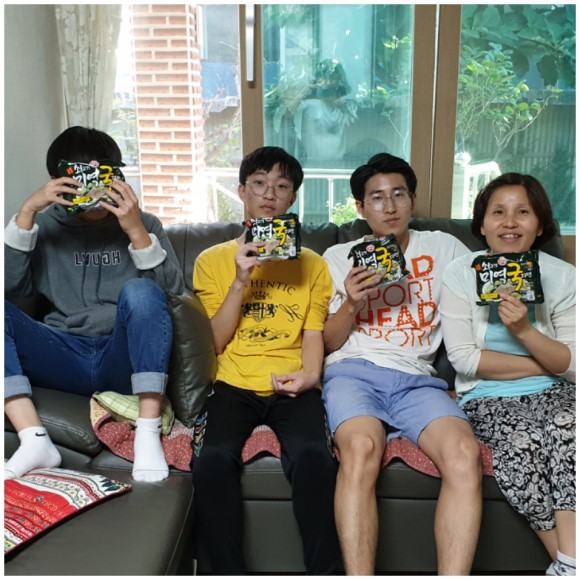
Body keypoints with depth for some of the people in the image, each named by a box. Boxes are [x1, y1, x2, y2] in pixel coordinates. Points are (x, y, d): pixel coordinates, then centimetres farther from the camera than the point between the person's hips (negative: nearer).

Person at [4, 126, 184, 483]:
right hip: (65, 358, 2)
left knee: (140, 290, -30)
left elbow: (173, 290, -5)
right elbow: (10, 286, -2)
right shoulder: (46, 227, 13)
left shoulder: (143, 223, 9)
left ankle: (149, 435, -30)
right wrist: (27, 211, -10)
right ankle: (35, 441, -27)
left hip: (125, 359, -2)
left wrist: (136, 231, -18)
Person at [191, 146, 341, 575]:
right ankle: (230, 573, -15)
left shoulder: (312, 264, 16)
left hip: (292, 388, 0)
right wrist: (241, 280, -7)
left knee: (313, 456, -31)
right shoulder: (213, 260, 13)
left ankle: (325, 573, -17)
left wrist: (309, 375, -14)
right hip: (234, 385, 0)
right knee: (212, 458, -30)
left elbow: (314, 336, 8)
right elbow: (214, 341, 5)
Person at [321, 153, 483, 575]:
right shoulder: (339, 257, 17)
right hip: (354, 371, -1)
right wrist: (350, 304, -6)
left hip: (418, 379, 1)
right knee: (361, 449, -35)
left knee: (465, 453, -31)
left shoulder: (444, 248, 19)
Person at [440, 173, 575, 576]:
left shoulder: (563, 277, 2)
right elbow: (464, 358, -10)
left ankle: (568, 564, -26)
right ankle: (567, 559, -13)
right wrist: (544, 364, -9)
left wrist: (524, 330, -22)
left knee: (566, 430, -32)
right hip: (488, 397, -1)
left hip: (553, 392, 2)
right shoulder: (461, 274, -3)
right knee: (522, 444, -31)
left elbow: (572, 366, -3)